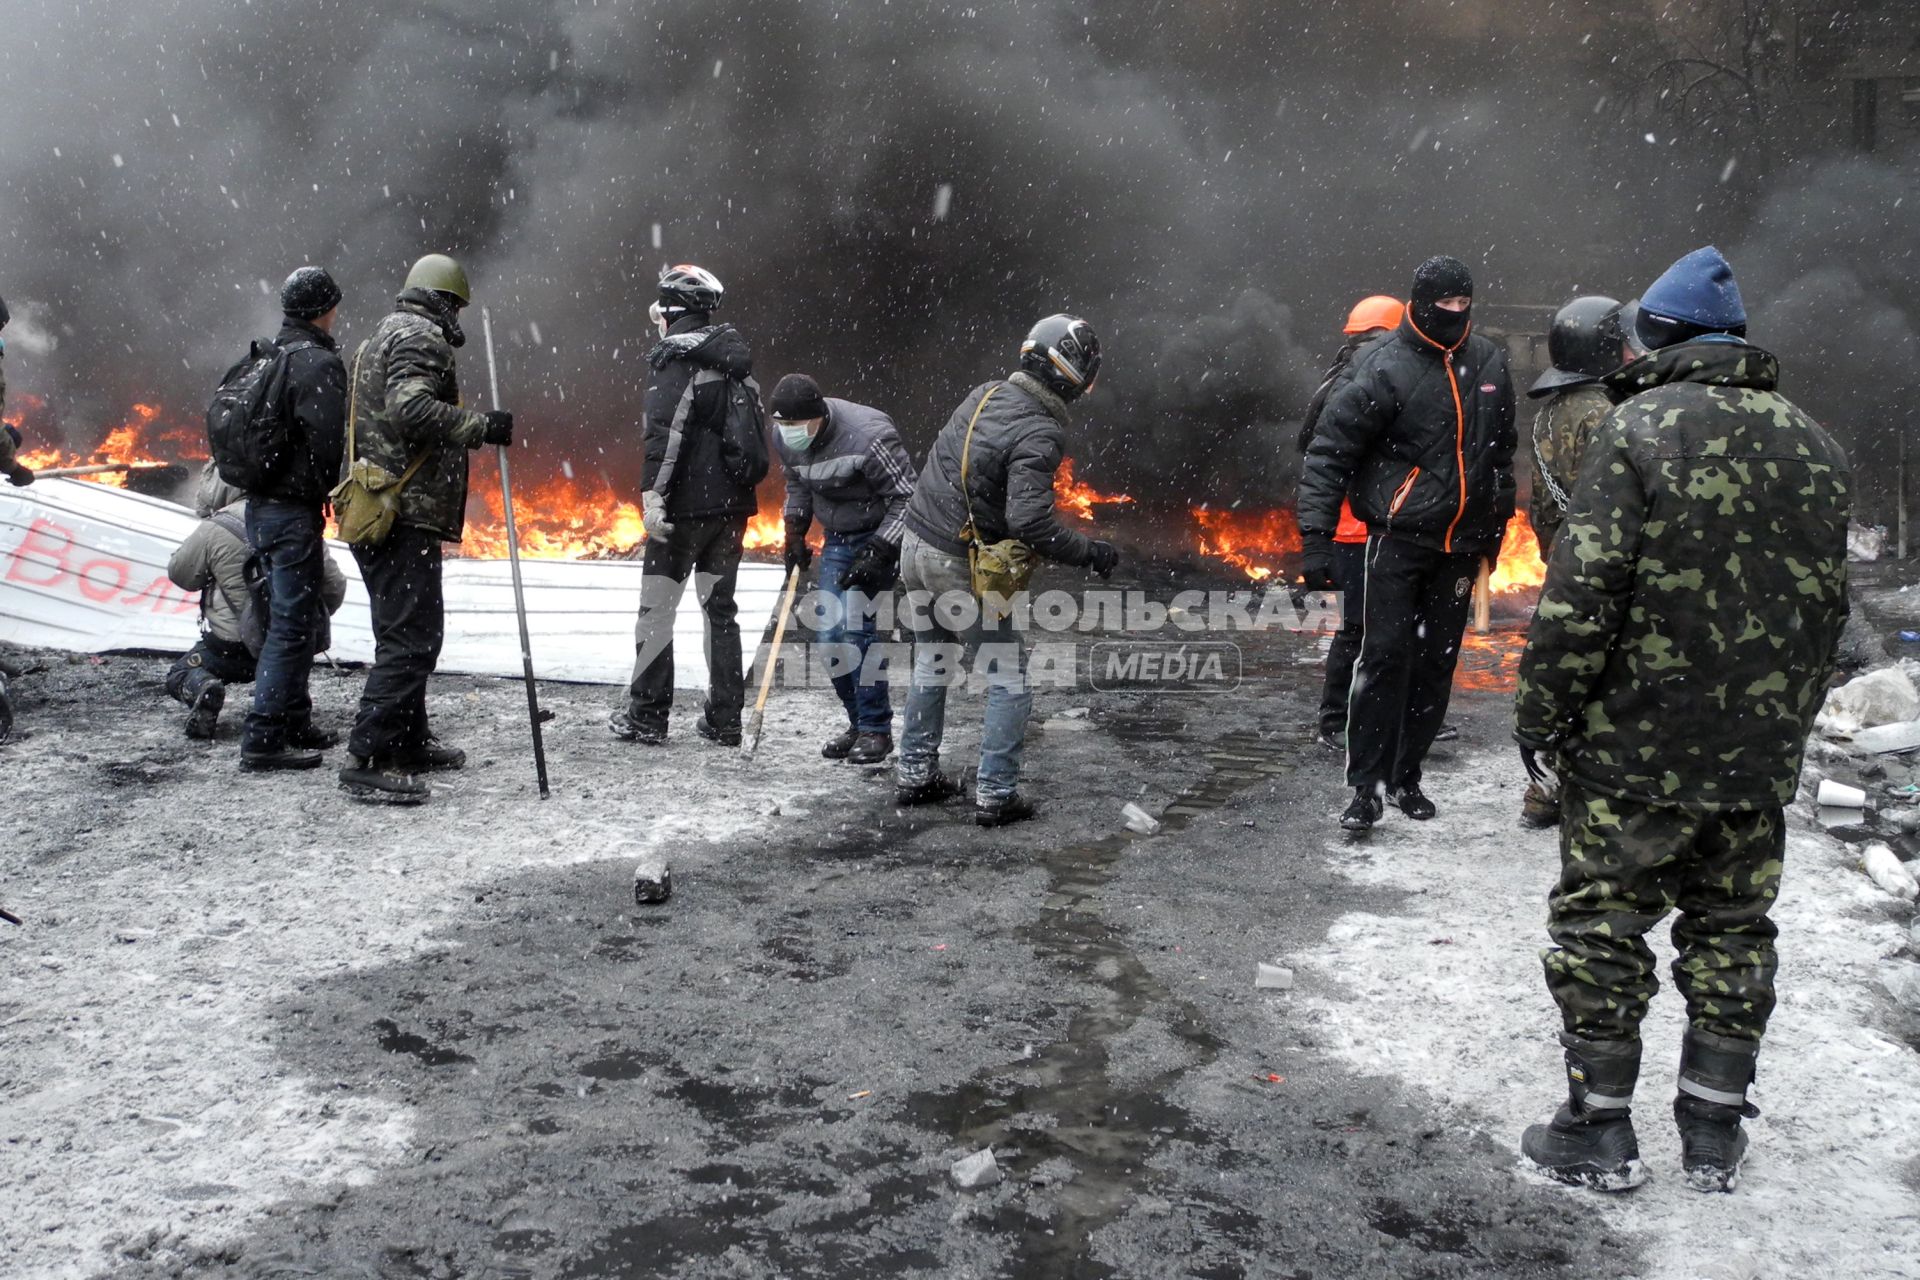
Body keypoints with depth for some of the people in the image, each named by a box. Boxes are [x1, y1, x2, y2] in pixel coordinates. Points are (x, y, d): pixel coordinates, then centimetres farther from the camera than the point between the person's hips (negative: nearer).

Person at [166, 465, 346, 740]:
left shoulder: (214, 529, -12)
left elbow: (179, 573, 5)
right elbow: (335, 585, 3)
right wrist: (313, 623, 21)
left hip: (235, 647, -4)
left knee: (179, 674, 21)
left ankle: (201, 688, -13)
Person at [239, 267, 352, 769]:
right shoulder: (319, 362, -14)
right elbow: (326, 440, -21)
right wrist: (331, 492, -4)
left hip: (261, 506, 9)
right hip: (295, 510, -9)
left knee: (293, 616, 19)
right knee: (292, 623, -5)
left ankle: (294, 723, 28)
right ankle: (263, 739, -4)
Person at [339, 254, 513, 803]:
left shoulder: (381, 335, 24)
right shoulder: (421, 336, -8)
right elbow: (410, 407, -25)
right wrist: (482, 426, -21)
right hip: (405, 513, -11)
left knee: (406, 632, 20)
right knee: (412, 636, -12)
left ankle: (409, 742, 30)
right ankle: (365, 760, -14)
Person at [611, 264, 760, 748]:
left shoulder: (677, 358, -11)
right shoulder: (733, 357, 13)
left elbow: (666, 432, -21)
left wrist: (652, 494, -24)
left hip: (686, 507, -7)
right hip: (733, 504, 8)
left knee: (657, 608, 2)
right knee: (720, 607, 13)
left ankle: (646, 717, 7)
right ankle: (724, 720, 15)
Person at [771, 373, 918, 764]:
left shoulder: (868, 435, -28)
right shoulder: (784, 436, -6)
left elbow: (907, 497, -22)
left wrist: (877, 553, -25)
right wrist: (795, 531, 3)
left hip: (880, 536, -7)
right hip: (836, 539, 7)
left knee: (857, 629, -15)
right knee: (831, 636, 3)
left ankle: (876, 730, -2)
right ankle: (858, 722, 19)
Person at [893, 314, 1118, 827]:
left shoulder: (982, 396, 3)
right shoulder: (1039, 434, -21)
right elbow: (1029, 520, -28)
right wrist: (1089, 551, -16)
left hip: (916, 547, 8)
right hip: (962, 567, -8)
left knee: (931, 665, 23)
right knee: (1009, 683, 6)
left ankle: (914, 775, 31)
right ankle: (995, 795, 7)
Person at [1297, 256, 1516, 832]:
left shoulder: (1489, 363, 8)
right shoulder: (1385, 369, -10)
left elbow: (1501, 450, 21)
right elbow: (1328, 454, -12)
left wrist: (1498, 523, 22)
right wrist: (1316, 538, -19)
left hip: (1460, 544, 5)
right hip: (1398, 537, -5)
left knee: (1437, 664, 7)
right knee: (1385, 655, -10)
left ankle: (1405, 776, 19)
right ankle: (1366, 785, -3)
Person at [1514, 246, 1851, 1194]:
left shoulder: (1638, 429, -12)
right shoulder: (1816, 448, 8)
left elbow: (1582, 593, -18)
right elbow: (1828, 605, 13)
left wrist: (1540, 711, -8)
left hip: (1634, 752, -5)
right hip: (1763, 760, 6)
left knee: (1602, 928, 7)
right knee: (1731, 935, 16)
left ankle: (1598, 1134, 15)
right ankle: (1714, 1139, 24)